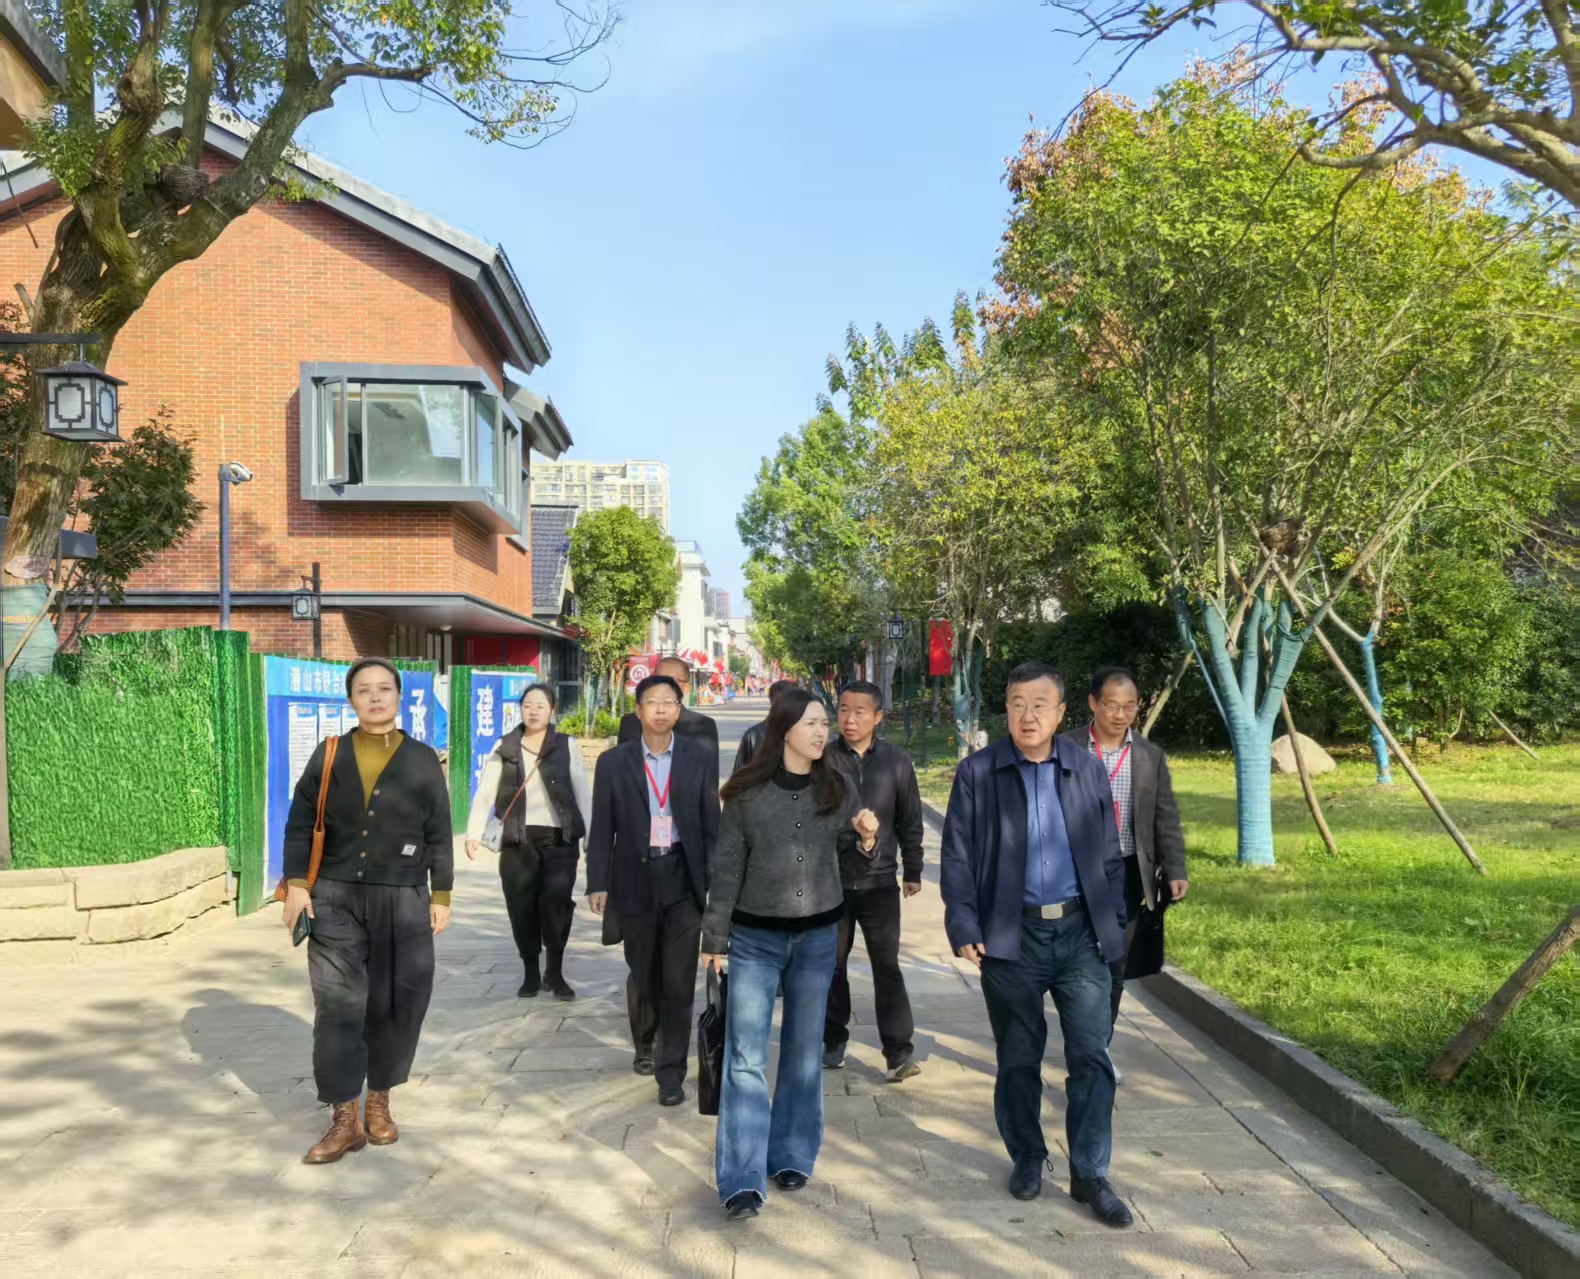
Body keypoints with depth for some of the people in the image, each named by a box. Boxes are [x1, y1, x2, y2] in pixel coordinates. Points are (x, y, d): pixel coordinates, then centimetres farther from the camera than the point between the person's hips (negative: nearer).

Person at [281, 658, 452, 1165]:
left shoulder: (422, 760, 3)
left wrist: (441, 896, 2)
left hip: (402, 901, 0)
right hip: (335, 898, 0)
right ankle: (345, 1120, 6)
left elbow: (440, 836, 5)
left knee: (394, 1004, 5)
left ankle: (379, 1102, 25)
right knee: (337, 1006, -3)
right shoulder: (329, 755, 5)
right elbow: (300, 823, 6)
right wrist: (297, 884, -4)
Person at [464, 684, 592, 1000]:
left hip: (559, 839, -1)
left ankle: (555, 972, 2)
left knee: (558, 902, -12)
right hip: (517, 841, 1)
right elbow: (485, 793, -1)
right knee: (522, 909, 3)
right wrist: (474, 834, -12)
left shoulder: (567, 746, 5)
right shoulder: (504, 748, 6)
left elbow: (581, 794, 4)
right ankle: (531, 974, 18)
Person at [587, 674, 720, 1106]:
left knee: (679, 980, -2)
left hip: (683, 877, -1)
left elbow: (711, 824, 2)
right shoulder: (614, 761, -1)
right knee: (643, 974, 16)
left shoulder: (700, 758, -1)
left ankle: (671, 1073, 8)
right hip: (636, 878, 1)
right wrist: (598, 883, -3)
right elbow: (602, 828, 1)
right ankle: (644, 1044, 42)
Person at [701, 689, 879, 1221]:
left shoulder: (837, 787, -1)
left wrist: (866, 838, -16)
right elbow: (727, 867, -2)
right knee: (746, 1055, -5)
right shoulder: (747, 791, -7)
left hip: (818, 935, 2)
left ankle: (792, 1156, 26)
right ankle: (743, 1178, 0)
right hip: (755, 937, -2)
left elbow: (851, 849, 7)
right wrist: (715, 937, -2)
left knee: (803, 1050, 11)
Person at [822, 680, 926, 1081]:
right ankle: (833, 1042, 27)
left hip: (880, 882, 0)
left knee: (887, 968, 0)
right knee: (832, 966, 12)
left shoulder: (896, 761, -2)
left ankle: (899, 1052, 6)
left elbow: (910, 821, 6)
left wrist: (913, 872, 8)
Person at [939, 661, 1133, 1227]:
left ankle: (1090, 1174, 16)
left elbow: (1108, 852, 11)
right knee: (1019, 1057, 12)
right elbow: (958, 856, -2)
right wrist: (964, 926, -8)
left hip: (1082, 932, 2)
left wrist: (1113, 921, 7)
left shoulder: (1088, 769, 6)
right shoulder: (977, 772, -2)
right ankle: (1027, 1156, 30)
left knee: (1091, 1056, 2)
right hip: (1011, 936, -1)